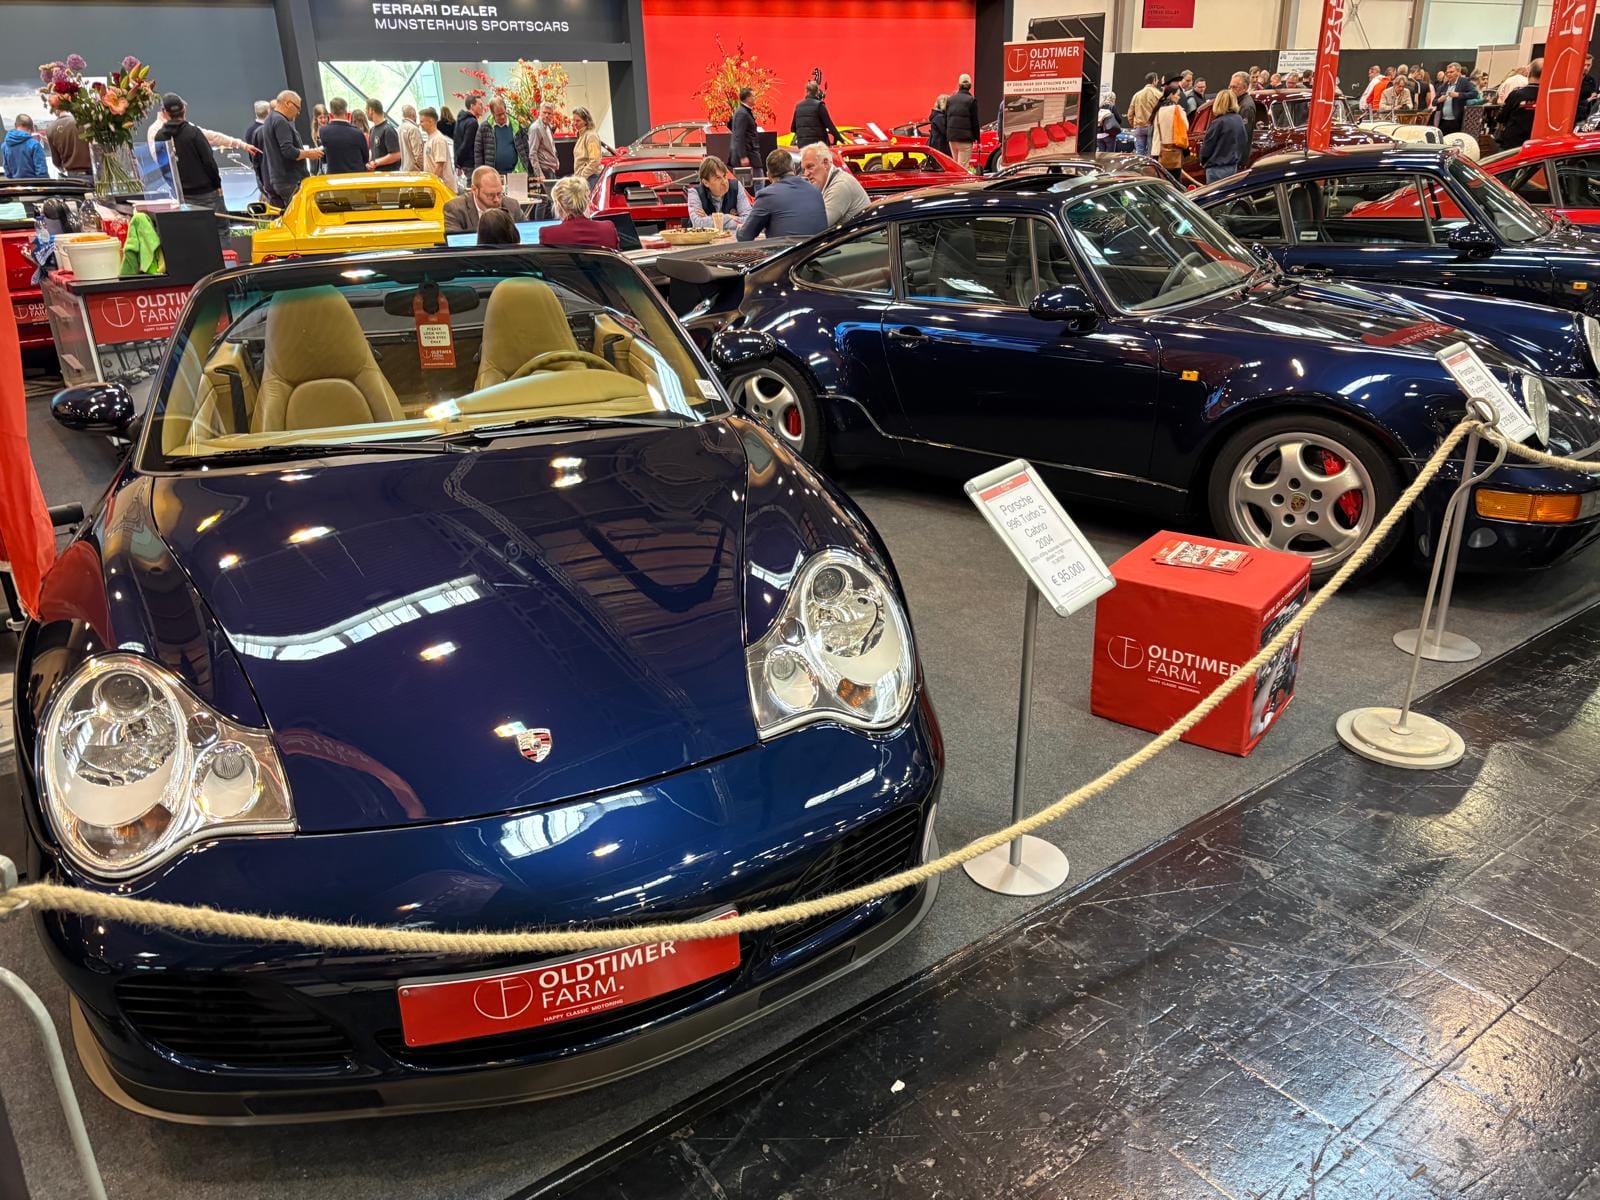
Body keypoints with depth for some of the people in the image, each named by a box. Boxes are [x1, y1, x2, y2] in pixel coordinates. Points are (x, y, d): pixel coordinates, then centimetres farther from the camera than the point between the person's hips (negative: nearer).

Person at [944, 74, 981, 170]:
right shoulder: (971, 100, -6)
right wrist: (978, 140, 1)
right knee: (964, 166, -5)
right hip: (965, 137, -5)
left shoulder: (950, 99, 7)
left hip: (951, 136, 5)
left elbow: (946, 119, 10)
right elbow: (975, 121, -5)